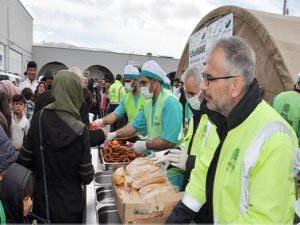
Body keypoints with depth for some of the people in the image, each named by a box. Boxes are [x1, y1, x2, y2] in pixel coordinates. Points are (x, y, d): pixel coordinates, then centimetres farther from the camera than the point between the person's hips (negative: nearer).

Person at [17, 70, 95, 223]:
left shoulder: (39, 118, -13)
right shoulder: (80, 130, -21)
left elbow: (24, 160, -5)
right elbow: (87, 177, -15)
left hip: (42, 200, 2)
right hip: (70, 203, -2)